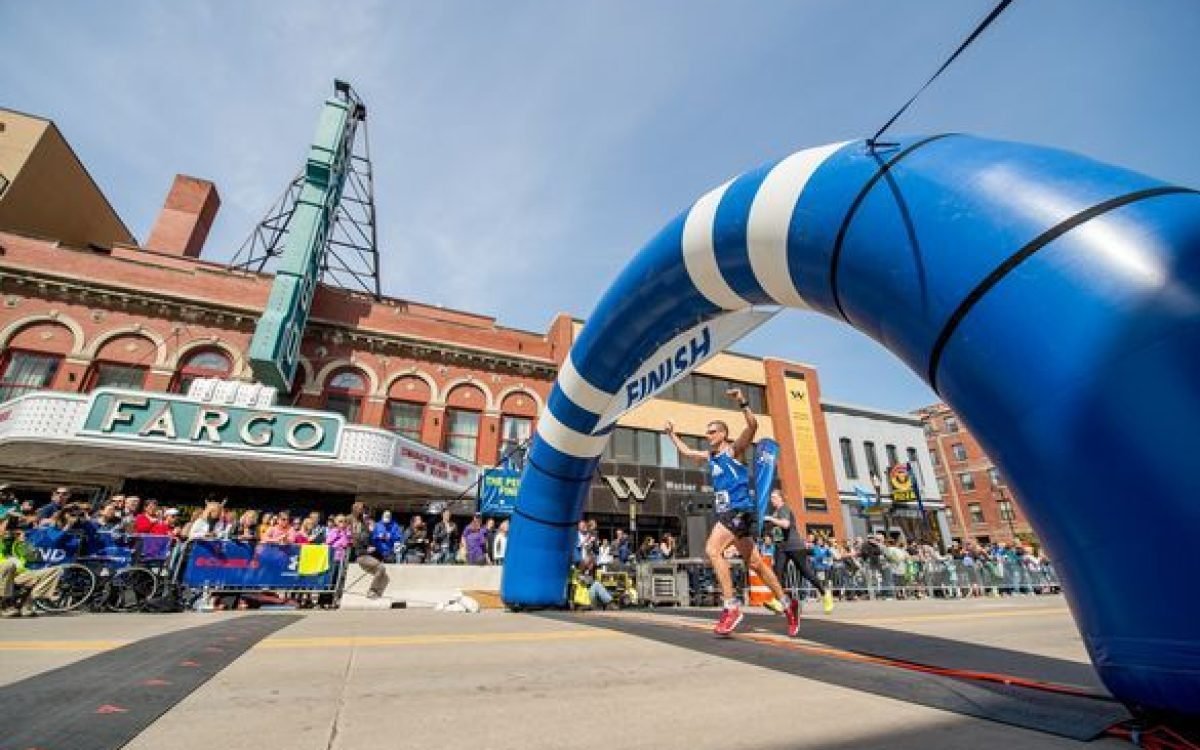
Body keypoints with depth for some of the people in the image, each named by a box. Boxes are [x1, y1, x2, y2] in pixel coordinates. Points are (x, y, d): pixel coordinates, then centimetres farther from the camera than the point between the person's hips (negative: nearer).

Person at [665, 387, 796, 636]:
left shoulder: (734, 449, -4)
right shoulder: (709, 456, 17)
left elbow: (753, 426, -19)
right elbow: (686, 452, 33)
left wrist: (742, 402, -29)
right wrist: (672, 434, 37)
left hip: (740, 509, -9)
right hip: (726, 512, 9)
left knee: (712, 549, -23)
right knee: (754, 562, 14)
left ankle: (731, 606, -17)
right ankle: (787, 604, 27)